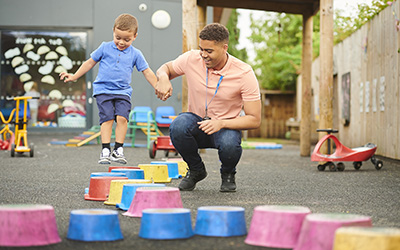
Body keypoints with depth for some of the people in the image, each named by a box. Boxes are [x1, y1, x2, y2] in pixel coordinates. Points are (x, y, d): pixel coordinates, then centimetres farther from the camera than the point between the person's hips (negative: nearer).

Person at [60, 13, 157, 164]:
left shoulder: (135, 54, 6)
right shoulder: (105, 48, 5)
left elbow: (147, 72, 10)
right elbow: (90, 62, 14)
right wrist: (74, 76, 12)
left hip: (123, 92, 1)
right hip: (103, 90, -1)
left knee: (122, 117, -16)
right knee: (107, 118, -14)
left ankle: (118, 150, -8)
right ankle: (105, 151, -12)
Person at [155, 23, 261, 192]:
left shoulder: (244, 73, -18)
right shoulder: (191, 59, -11)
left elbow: (254, 120, -16)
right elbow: (166, 68, 11)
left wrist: (221, 123, -32)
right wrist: (163, 79, -16)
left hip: (226, 127, -2)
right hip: (196, 122, 2)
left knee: (229, 145, -38)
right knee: (178, 126, -34)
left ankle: (228, 173, 3)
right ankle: (196, 170, -2)